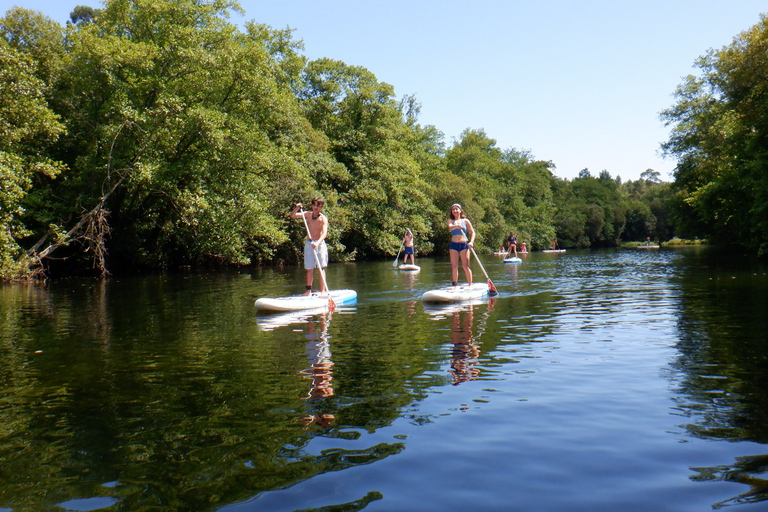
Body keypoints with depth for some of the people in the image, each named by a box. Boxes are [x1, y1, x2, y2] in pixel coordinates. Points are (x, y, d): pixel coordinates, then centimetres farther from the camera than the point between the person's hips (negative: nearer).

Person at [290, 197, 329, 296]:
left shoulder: (323, 218, -10)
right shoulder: (307, 214, 4)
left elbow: (324, 233, -22)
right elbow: (293, 215, 1)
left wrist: (318, 242, -39)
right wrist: (297, 208, -19)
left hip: (319, 244, -4)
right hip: (308, 243, 4)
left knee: (321, 268, -5)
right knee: (309, 268, 8)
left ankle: (323, 291, -4)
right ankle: (309, 290, 15)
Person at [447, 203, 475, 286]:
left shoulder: (465, 221, 9)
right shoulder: (451, 220, 10)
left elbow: (472, 232, 7)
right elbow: (449, 228, -13)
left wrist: (471, 242, -10)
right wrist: (456, 226, -34)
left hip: (464, 244, -1)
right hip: (453, 245, 1)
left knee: (466, 266, -5)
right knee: (454, 266, 1)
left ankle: (470, 284, -2)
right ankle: (455, 285, 7)